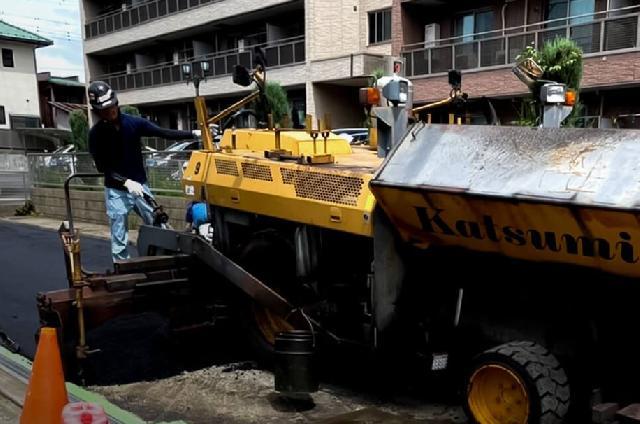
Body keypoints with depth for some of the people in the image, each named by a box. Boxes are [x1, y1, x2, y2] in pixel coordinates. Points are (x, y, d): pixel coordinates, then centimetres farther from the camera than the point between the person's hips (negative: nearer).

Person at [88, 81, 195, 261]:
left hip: (139, 185, 2)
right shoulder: (96, 133, -9)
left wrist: (194, 134, -16)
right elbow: (102, 167, -10)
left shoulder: (133, 122, -5)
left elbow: (163, 133, -8)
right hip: (116, 191, -2)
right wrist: (126, 182, -21)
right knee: (119, 240, 4)